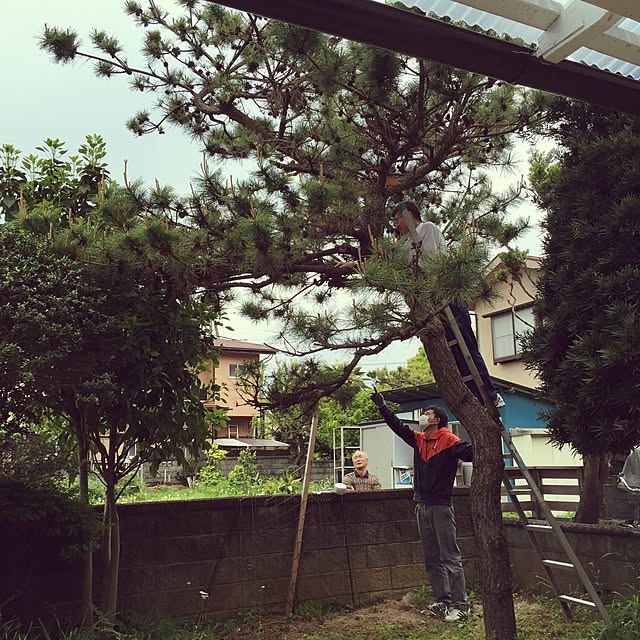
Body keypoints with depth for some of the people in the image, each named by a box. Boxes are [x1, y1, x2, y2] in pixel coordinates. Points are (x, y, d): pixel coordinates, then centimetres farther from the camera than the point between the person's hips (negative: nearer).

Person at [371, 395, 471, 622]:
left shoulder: (448, 440, -10)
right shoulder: (419, 440, 11)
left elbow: (468, 452, -26)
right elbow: (398, 426, 19)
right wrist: (382, 406, 18)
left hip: (441, 506, -8)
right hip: (422, 507, 8)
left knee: (450, 558, -4)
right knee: (432, 559, 13)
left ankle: (459, 605, 1)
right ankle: (442, 601, 22)